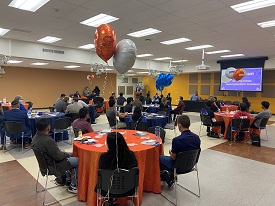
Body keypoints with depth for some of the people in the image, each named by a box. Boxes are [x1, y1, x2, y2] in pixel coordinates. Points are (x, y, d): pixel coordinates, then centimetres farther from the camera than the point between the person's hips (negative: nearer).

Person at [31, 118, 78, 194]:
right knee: (78, 161, -2)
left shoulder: (35, 137, -4)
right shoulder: (48, 141, -34)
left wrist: (60, 152, 5)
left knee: (70, 155, 23)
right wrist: (66, 154, -5)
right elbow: (58, 157, -24)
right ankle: (73, 186, 10)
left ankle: (67, 178, 32)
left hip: (45, 162, 10)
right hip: (52, 166, -10)